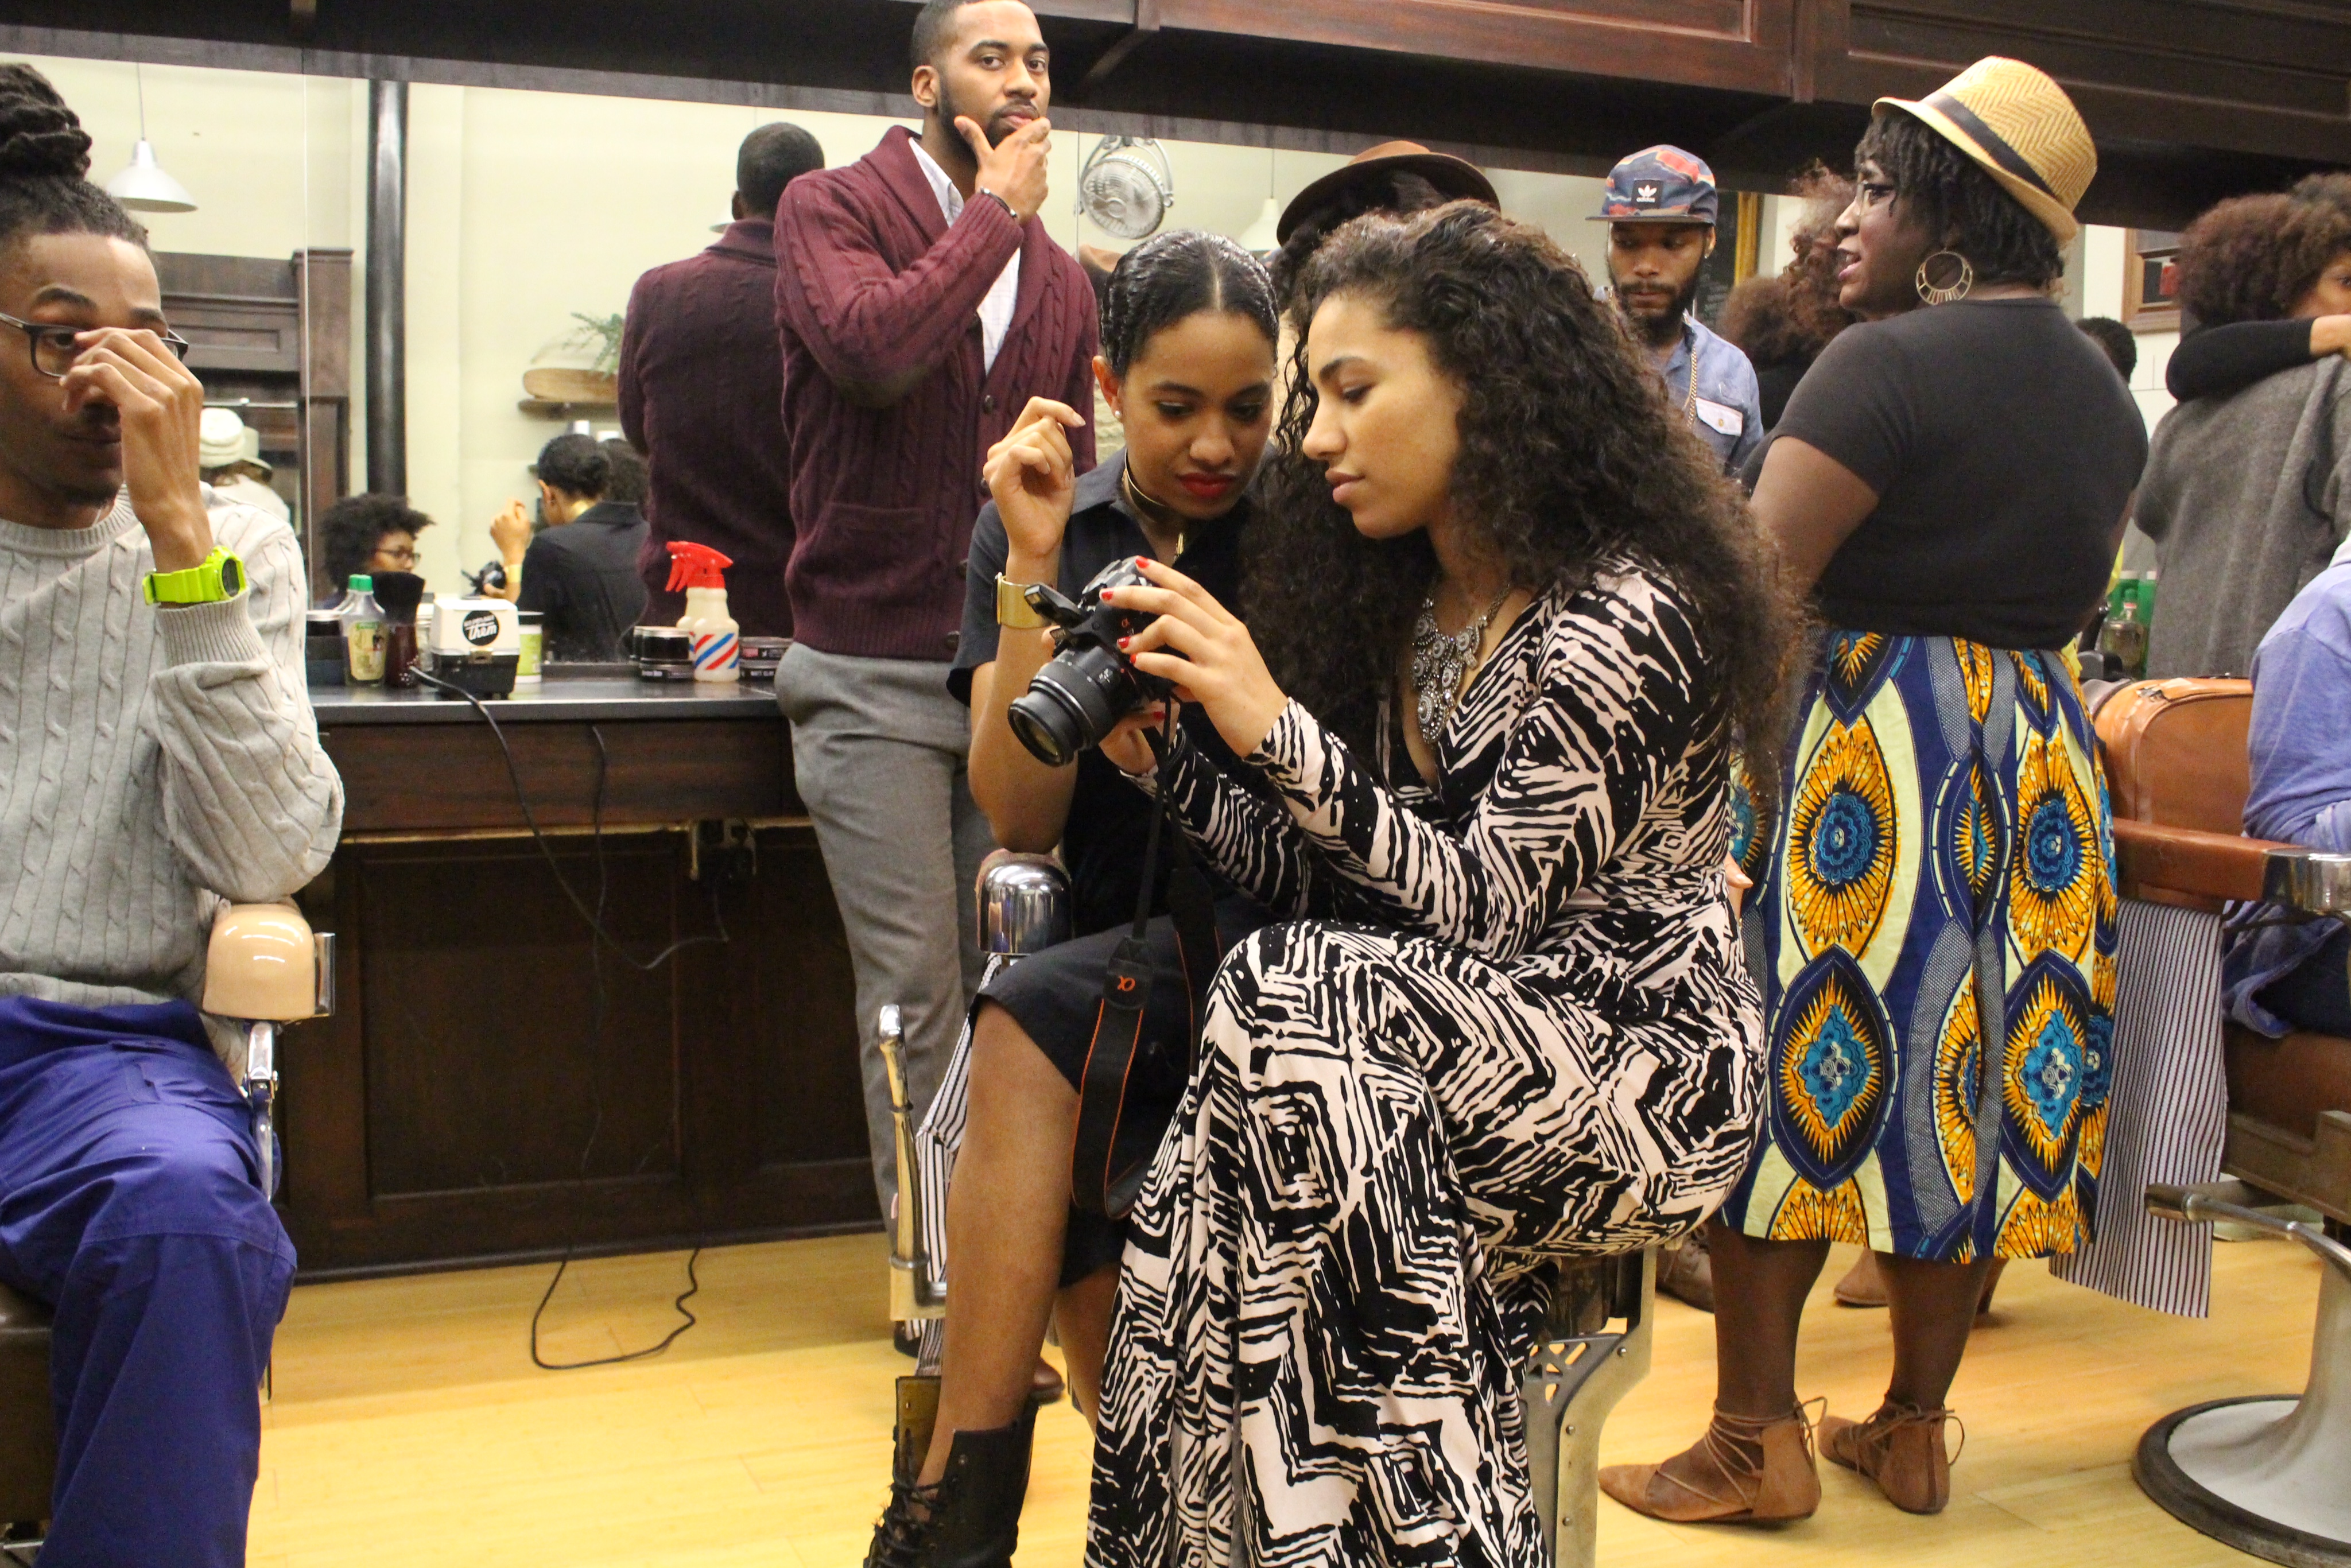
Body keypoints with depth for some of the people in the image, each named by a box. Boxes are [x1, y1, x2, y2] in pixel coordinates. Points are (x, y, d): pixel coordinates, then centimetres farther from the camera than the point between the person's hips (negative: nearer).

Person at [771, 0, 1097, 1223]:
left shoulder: (1060, 281, 15)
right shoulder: (834, 210, 0)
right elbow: (870, 347, -22)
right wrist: (994, 213, -9)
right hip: (875, 678, -4)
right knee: (916, 992, -3)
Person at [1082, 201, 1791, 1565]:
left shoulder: (1622, 619, -15)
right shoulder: (1407, 606, 8)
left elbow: (1482, 905, -19)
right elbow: (1326, 885, 3)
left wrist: (1273, 725, -23)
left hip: (1643, 1077, -6)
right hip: (1466, 1033, 6)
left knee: (1291, 1006, -30)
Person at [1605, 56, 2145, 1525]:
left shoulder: (1890, 363, -14)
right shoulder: (2106, 393, 12)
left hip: (1871, 743, -8)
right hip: (2041, 748, 8)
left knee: (1786, 1070, 2)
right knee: (1972, 1080, 12)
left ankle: (1757, 1442, 9)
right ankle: (1914, 1428, 24)